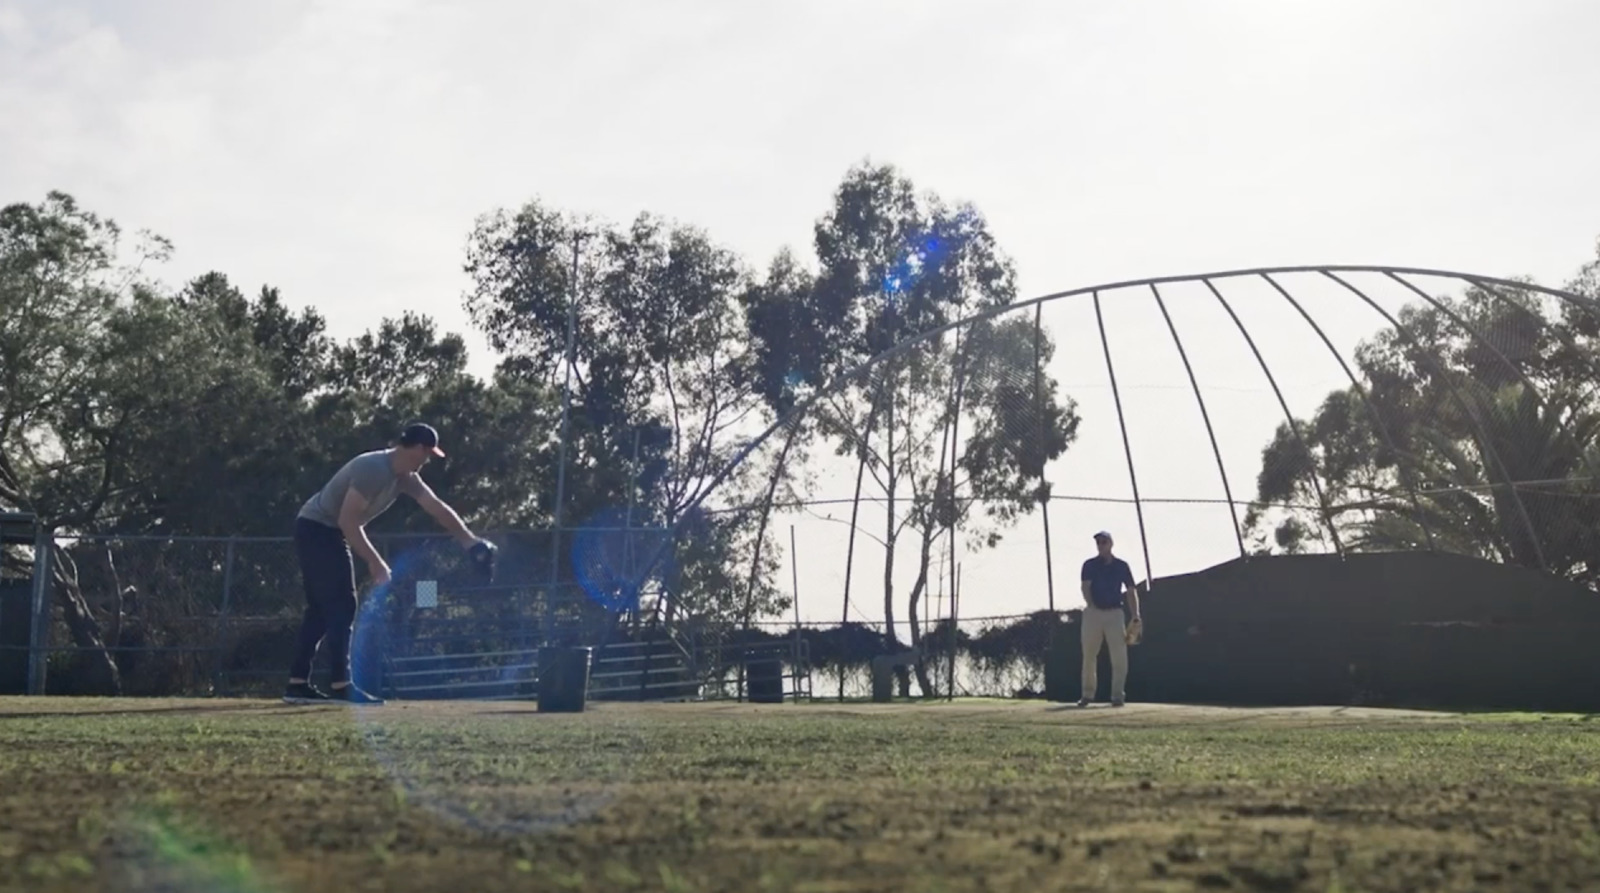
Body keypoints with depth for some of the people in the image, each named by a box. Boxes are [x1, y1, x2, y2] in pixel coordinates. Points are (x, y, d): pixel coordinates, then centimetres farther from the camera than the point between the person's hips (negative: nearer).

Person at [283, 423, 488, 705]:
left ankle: (298, 684, 12)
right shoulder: (373, 469, -24)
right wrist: (375, 562, -23)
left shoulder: (405, 476, 4)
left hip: (326, 533, 10)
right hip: (317, 529, -10)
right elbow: (348, 521, -26)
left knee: (322, 609, 10)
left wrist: (469, 540, 8)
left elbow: (436, 507, 10)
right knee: (340, 606, -11)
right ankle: (342, 686, -11)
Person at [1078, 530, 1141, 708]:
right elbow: (1085, 587, -8)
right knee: (1089, 655, 5)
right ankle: (1087, 694, 15)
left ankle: (1118, 695, -4)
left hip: (1115, 613, 0)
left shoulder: (1122, 566, 6)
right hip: (1093, 613, 0)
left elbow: (1131, 591, 4)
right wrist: (1091, 606, -25)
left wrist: (1135, 616, -7)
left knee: (1119, 656, -9)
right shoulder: (1090, 565, 4)